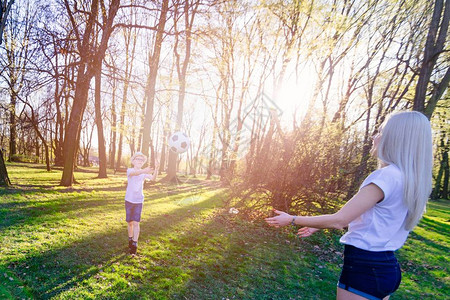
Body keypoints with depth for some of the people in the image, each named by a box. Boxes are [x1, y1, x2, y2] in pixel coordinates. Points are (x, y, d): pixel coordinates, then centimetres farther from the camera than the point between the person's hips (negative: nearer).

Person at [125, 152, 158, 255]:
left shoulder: (144, 173, -1)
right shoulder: (129, 170, -7)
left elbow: (153, 178, -20)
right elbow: (134, 173, -32)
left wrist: (156, 169, -40)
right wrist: (144, 170, -53)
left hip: (139, 201, 0)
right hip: (129, 200, 0)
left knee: (136, 223, -7)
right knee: (130, 223, 11)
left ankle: (134, 244, 0)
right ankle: (130, 240, 33)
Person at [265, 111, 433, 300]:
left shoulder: (387, 176, -22)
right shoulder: (408, 179, 8)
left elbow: (339, 220, -22)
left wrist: (292, 220, -11)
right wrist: (319, 226, 18)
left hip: (365, 268, -9)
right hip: (386, 265, 9)